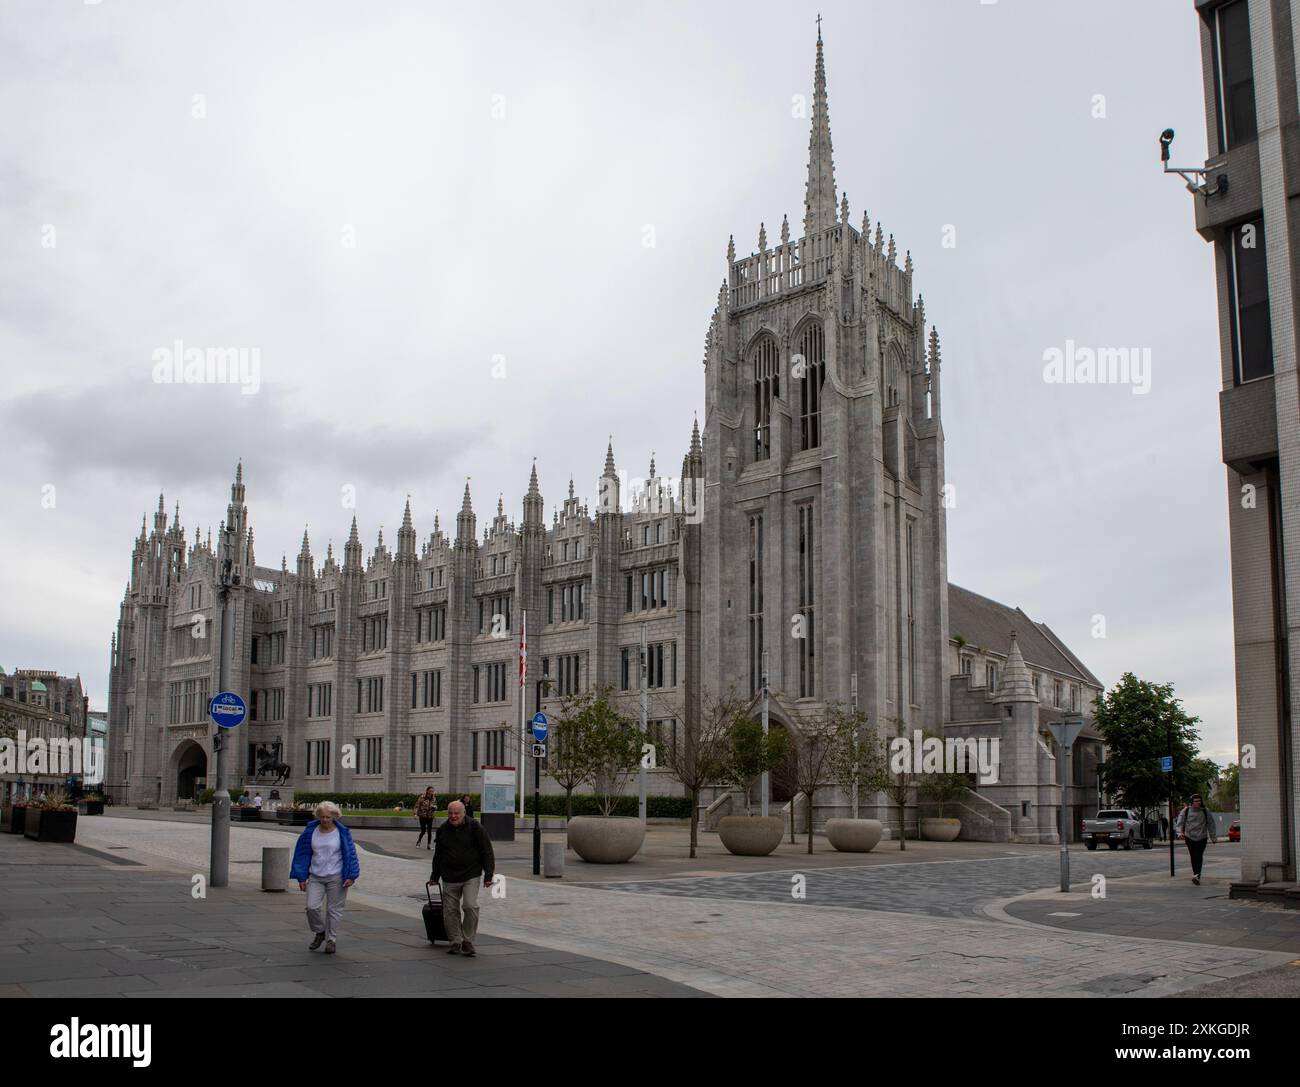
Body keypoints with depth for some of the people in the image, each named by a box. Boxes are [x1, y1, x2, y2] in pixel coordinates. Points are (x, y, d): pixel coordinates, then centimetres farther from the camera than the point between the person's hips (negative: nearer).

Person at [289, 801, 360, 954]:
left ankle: (331, 940, 16)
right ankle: (320, 932, 17)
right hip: (315, 877, 2)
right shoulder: (310, 831, 2)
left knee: (333, 909, 2)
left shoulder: (342, 832, -5)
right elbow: (304, 854, 7)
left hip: (336, 877, -2)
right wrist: (301, 878, 5)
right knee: (312, 906, -9)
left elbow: (350, 854, -3)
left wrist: (351, 876, -9)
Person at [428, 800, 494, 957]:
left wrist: (488, 875, -8)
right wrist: (434, 876, 22)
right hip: (449, 878, 4)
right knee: (450, 910, 4)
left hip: (471, 876, -4)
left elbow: (487, 853, -3)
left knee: (471, 906, -15)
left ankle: (468, 941, -3)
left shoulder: (475, 828, -6)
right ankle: (455, 942, 16)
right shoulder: (442, 830, 6)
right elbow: (438, 855, 19)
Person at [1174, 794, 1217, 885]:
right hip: (1189, 837, 1)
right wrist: (1181, 832, -18)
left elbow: (1211, 824, 10)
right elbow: (1179, 822, 0)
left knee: (1199, 857, -14)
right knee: (1193, 857, 4)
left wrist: (1213, 838, 12)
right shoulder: (1186, 811, 1)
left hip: (1201, 837, -1)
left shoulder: (1205, 811, 4)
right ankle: (1196, 876, 16)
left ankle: (1196, 876, -23)